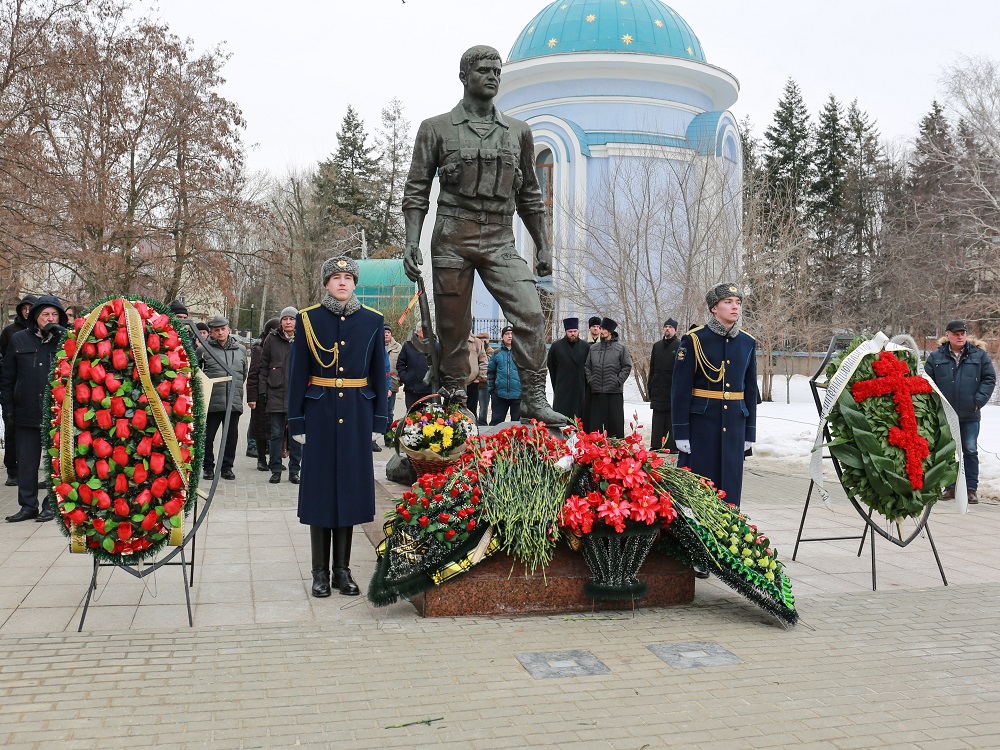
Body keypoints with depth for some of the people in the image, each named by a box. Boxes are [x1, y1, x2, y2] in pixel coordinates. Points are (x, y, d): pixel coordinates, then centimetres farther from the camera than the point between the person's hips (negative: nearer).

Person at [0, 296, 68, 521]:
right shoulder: (19, 340, 7)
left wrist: (59, 332, -19)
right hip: (27, 412, 3)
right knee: (26, 461, 8)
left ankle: (52, 505, 14)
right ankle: (28, 506, 17)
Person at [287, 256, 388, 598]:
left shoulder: (372, 321, 5)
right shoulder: (307, 319, 1)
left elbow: (379, 373, 7)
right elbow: (298, 373, 1)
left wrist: (380, 419, 3)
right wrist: (296, 420, -2)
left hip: (357, 414, 2)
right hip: (320, 413, -1)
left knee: (351, 485, 6)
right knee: (320, 486, 3)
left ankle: (342, 570, 17)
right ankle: (320, 572, 13)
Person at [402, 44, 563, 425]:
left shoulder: (519, 132, 14)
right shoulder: (437, 129, 6)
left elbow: (530, 195, 18)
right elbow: (416, 192, 4)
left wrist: (543, 246, 13)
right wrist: (412, 242, -8)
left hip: (501, 242, 2)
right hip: (452, 240, -2)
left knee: (530, 314, -14)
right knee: (453, 325, 1)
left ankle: (534, 398, -9)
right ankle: (455, 401, 13)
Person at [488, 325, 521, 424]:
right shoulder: (497, 353, 8)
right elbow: (490, 371, 14)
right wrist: (491, 388, 8)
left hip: (517, 394, -2)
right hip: (500, 394, 2)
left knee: (517, 422, 7)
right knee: (496, 421, 8)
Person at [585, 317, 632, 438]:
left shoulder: (621, 348, 0)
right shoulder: (593, 348, 11)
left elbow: (627, 367, 0)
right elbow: (587, 366, 17)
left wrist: (618, 381, -8)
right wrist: (590, 380, 5)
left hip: (615, 392, -3)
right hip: (596, 392, 4)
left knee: (615, 423, 0)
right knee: (595, 423, 5)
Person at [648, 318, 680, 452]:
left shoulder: (680, 346, -3)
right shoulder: (657, 346, 13)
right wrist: (651, 389, 11)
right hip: (658, 393, 5)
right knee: (657, 425, 8)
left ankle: (672, 448, 4)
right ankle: (655, 447, 12)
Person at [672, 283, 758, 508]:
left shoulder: (748, 343, 9)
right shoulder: (694, 340, -6)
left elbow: (751, 390, 14)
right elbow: (680, 388, -7)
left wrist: (750, 432, 12)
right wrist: (681, 433, -10)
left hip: (734, 424, 4)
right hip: (701, 423, -4)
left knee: (730, 488, 8)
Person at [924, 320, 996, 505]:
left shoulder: (979, 355, 2)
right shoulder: (936, 357, 2)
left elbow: (989, 378, 3)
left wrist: (979, 400, -7)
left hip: (970, 415, -1)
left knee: (970, 451, 5)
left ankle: (971, 489, 12)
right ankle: (950, 487, 18)